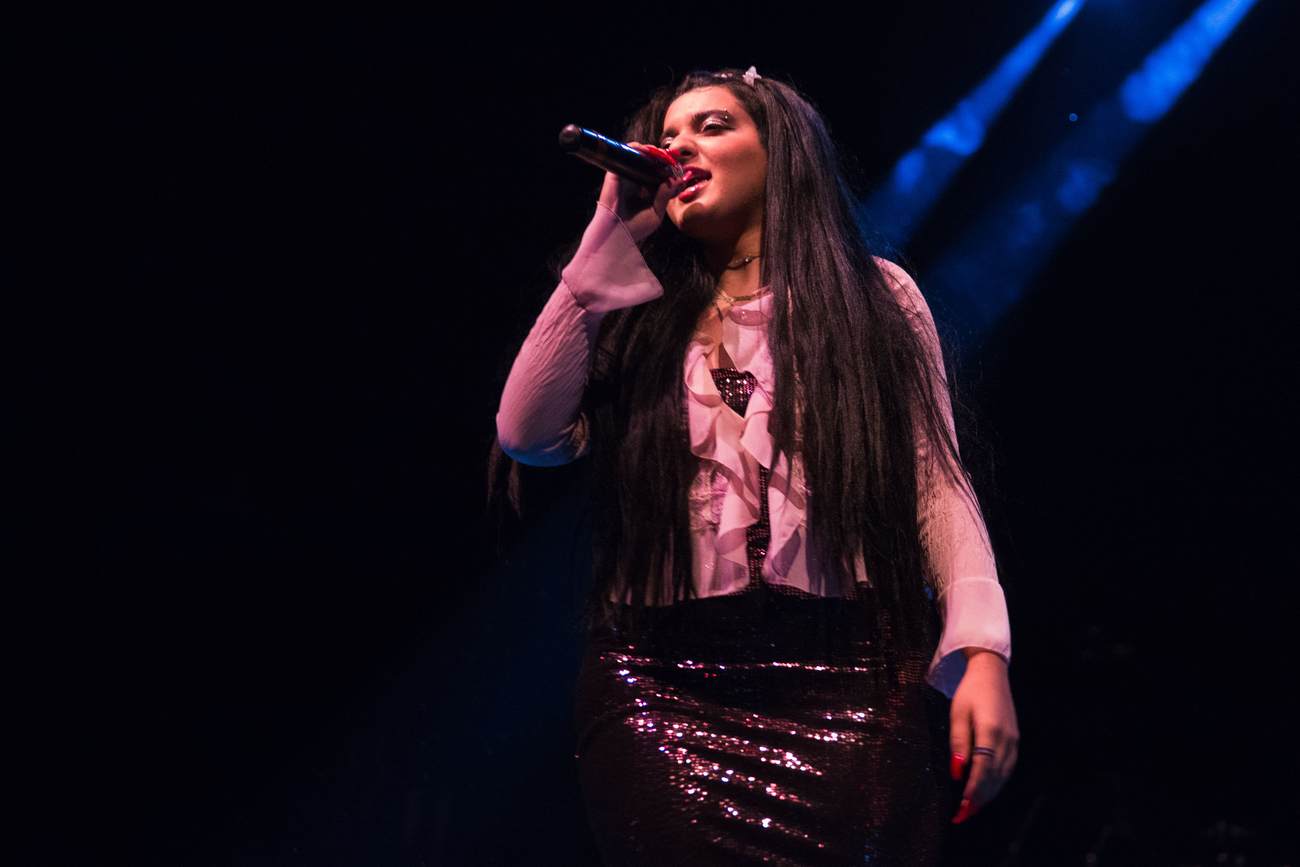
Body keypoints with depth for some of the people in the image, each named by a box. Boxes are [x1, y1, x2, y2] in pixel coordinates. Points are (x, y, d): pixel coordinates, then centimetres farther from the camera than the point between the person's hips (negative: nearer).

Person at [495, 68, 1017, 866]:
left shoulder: (874, 296, 12)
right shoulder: (640, 316, 16)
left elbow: (938, 484, 6)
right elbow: (529, 435, -1)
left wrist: (983, 651, -9)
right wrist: (610, 243, 3)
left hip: (850, 681, -1)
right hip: (663, 687, 1)